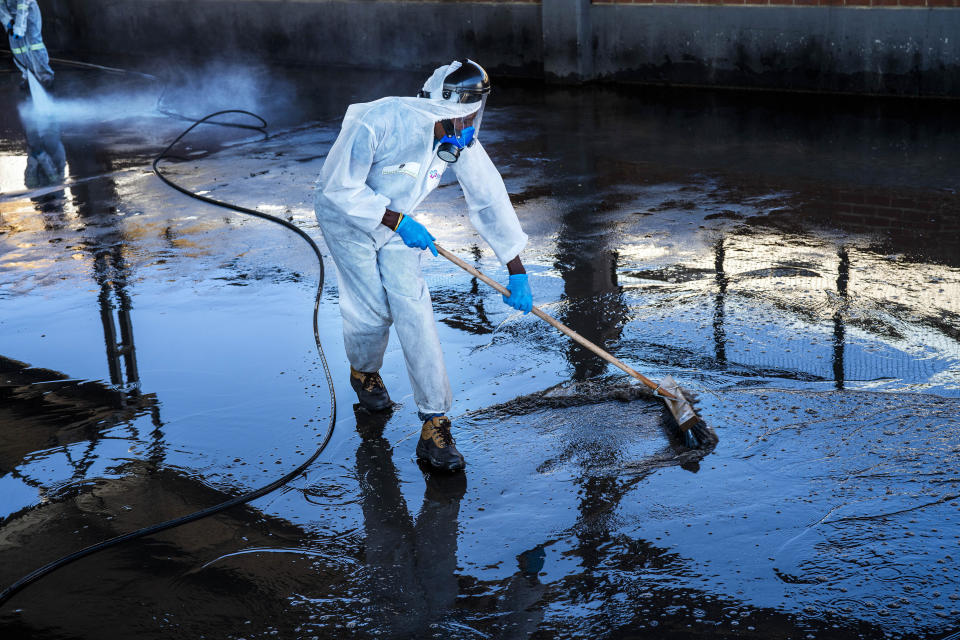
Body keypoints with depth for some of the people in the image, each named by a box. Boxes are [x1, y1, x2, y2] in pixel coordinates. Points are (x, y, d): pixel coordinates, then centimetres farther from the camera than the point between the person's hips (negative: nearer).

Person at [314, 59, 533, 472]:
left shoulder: (461, 140, -17)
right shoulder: (377, 123, -34)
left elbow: (489, 200, -10)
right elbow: (340, 189, -26)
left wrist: (516, 271, -8)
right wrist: (398, 221, -31)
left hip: (396, 219, 4)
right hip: (345, 214, -4)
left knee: (414, 310, -9)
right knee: (373, 309, -8)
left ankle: (435, 423, -7)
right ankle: (363, 372, 29)